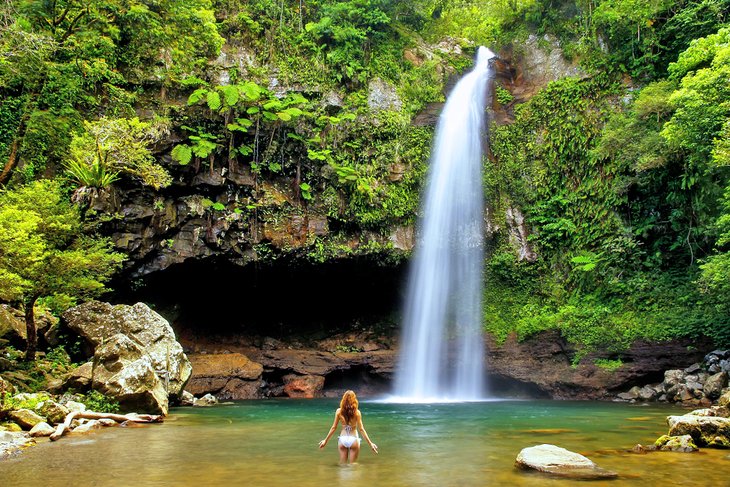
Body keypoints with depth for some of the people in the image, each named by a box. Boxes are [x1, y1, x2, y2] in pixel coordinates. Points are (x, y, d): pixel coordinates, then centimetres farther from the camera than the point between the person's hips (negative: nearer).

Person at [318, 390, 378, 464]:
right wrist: (370, 443, -5)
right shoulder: (357, 412, -11)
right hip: (353, 440, -2)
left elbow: (334, 427, -1)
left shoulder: (339, 411, -6)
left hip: (342, 439, 2)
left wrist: (325, 440, 10)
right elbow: (361, 429, -10)